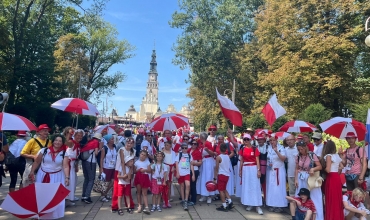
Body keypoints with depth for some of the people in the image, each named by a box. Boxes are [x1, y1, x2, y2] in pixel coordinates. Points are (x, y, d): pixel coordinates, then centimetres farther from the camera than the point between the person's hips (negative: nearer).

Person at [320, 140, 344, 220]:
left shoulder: (328, 156, -14)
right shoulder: (337, 155, 10)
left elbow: (328, 170, -19)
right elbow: (341, 167, 17)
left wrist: (323, 168, 0)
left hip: (331, 178, -8)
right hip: (337, 177, 8)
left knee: (331, 199, 1)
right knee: (337, 198, 16)